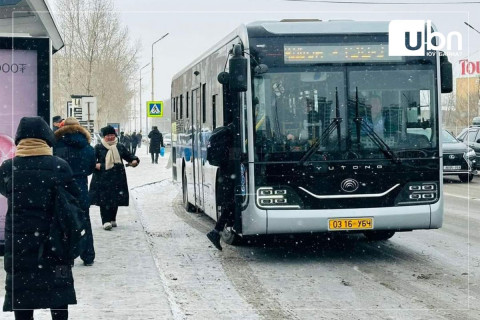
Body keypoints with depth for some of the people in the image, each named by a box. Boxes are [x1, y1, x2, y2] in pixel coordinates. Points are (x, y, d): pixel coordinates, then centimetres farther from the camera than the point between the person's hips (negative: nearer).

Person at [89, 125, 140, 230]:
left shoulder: (120, 147, 11)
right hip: (103, 177, -3)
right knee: (104, 199, -8)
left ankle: (112, 219, 20)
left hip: (117, 177, 3)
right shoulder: (98, 147, 3)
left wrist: (134, 161, -4)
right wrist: (95, 165, -18)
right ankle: (106, 221, -8)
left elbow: (129, 156, 17)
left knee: (116, 199, 6)